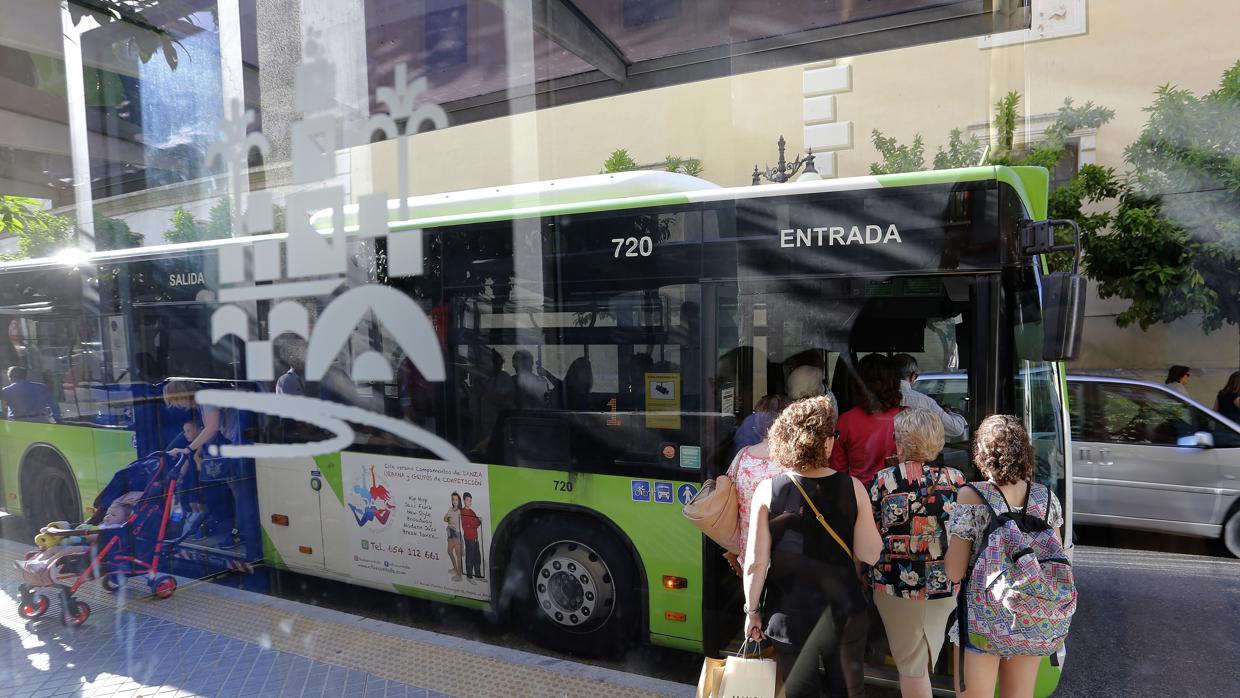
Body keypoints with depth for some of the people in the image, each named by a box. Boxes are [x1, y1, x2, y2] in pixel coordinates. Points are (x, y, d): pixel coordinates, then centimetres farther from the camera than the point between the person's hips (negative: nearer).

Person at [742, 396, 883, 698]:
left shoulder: (767, 491, -14)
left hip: (790, 614, -1)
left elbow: (756, 562, -13)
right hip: (843, 612, 1)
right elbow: (871, 555, -8)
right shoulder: (852, 488, -11)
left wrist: (752, 610, 1)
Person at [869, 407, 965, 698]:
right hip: (946, 586, 3)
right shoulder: (956, 479, -4)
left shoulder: (885, 480, -12)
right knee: (925, 658, 24)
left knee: (911, 664, 11)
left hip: (898, 586, -3)